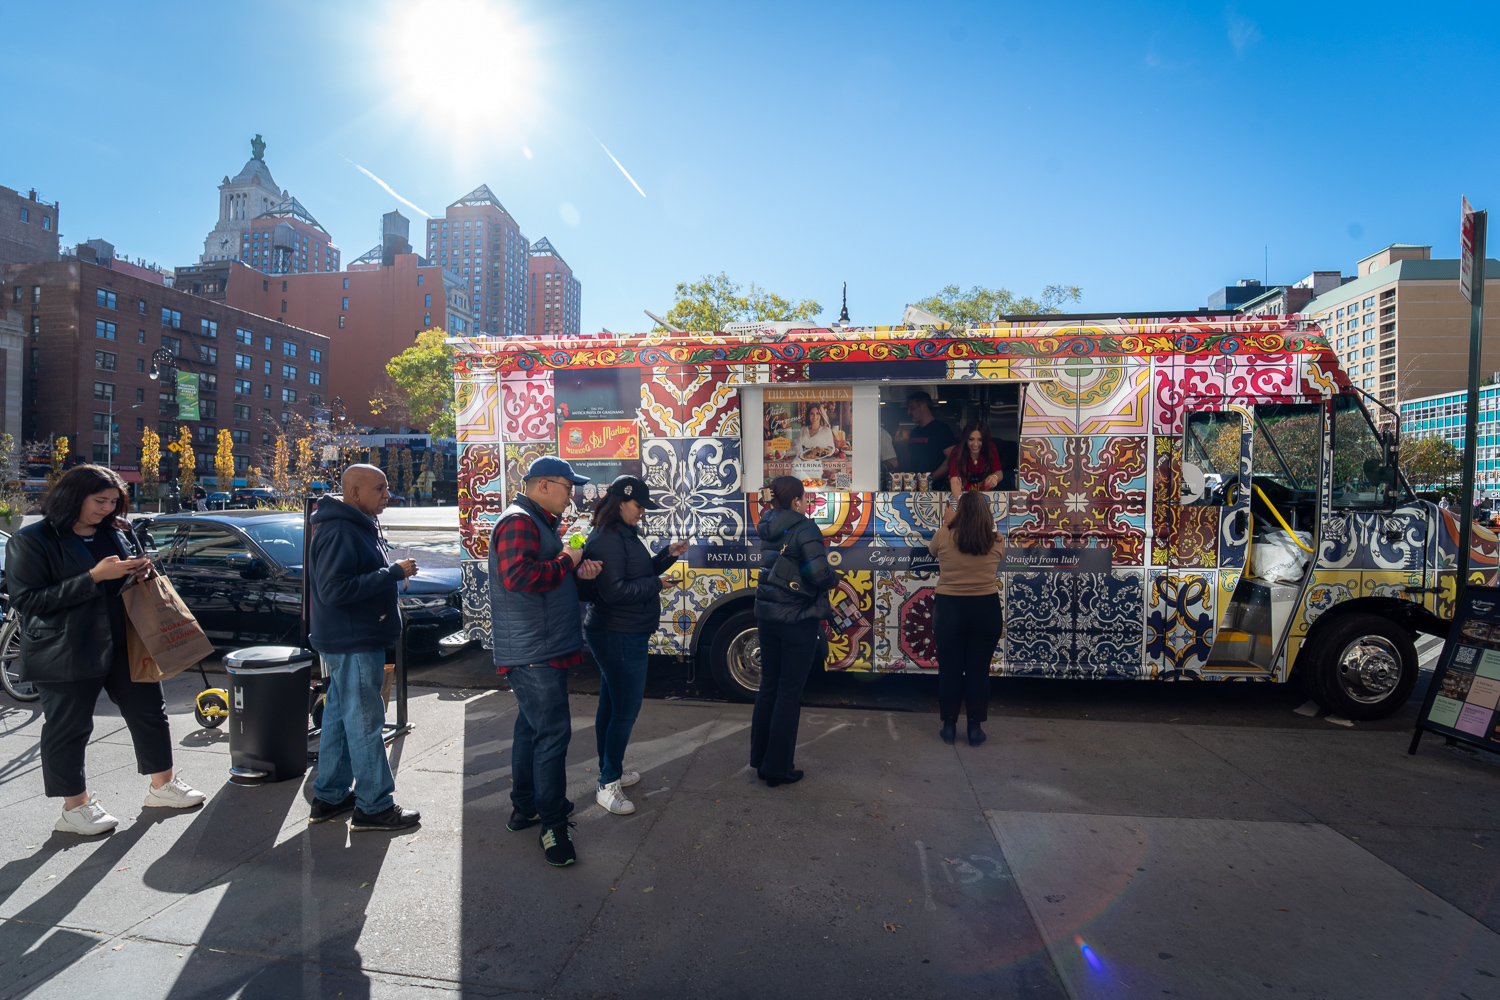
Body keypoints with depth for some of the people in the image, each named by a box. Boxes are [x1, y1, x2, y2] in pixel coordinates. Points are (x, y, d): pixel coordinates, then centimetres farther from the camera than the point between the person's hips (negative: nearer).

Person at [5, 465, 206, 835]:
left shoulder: (117, 534, 8)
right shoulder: (31, 540, -9)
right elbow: (26, 599, -16)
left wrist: (141, 570, -4)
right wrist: (94, 577, -25)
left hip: (124, 645, 6)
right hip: (65, 655, -6)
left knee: (149, 711, 11)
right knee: (69, 729, 7)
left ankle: (162, 786, 26)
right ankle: (75, 806, 23)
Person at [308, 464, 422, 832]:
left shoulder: (359, 526, 14)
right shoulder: (338, 531, -20)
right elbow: (333, 589, -27)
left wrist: (394, 570, 8)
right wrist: (393, 573, -24)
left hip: (358, 639, 11)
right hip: (352, 642, -11)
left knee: (340, 716, 18)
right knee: (364, 722, -3)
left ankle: (329, 796, 31)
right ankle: (374, 806, 8)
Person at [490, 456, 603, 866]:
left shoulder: (540, 523, 20)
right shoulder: (519, 521, -15)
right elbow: (518, 576, -30)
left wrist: (578, 570, 7)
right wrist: (566, 561, -18)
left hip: (542, 650, 11)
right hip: (532, 652, -11)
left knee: (532, 726, 19)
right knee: (553, 732, -8)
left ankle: (524, 807, 33)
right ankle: (553, 824, 2)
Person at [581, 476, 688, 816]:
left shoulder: (624, 534, 13)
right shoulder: (606, 539, -20)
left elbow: (640, 572, 19)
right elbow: (614, 590, -26)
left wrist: (668, 555, 5)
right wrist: (656, 584, -18)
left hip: (615, 635, 11)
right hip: (619, 636, -11)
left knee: (610, 705, 19)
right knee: (626, 709, -4)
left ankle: (611, 771, 33)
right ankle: (608, 785, 7)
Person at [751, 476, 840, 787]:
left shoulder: (768, 529, 6)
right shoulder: (804, 529, -16)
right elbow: (819, 573, -24)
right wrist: (834, 578, -4)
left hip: (767, 615, 7)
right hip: (798, 618, -7)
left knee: (768, 686, 17)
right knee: (789, 692, 4)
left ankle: (760, 758, 28)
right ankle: (777, 768, 12)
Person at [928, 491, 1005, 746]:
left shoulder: (944, 537, -9)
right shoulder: (996, 543, -5)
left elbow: (931, 549, 13)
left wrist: (947, 523, 23)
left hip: (949, 609, 0)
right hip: (986, 609, 1)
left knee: (949, 668, 10)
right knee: (979, 669, 9)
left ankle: (949, 725, 18)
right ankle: (976, 727, 16)